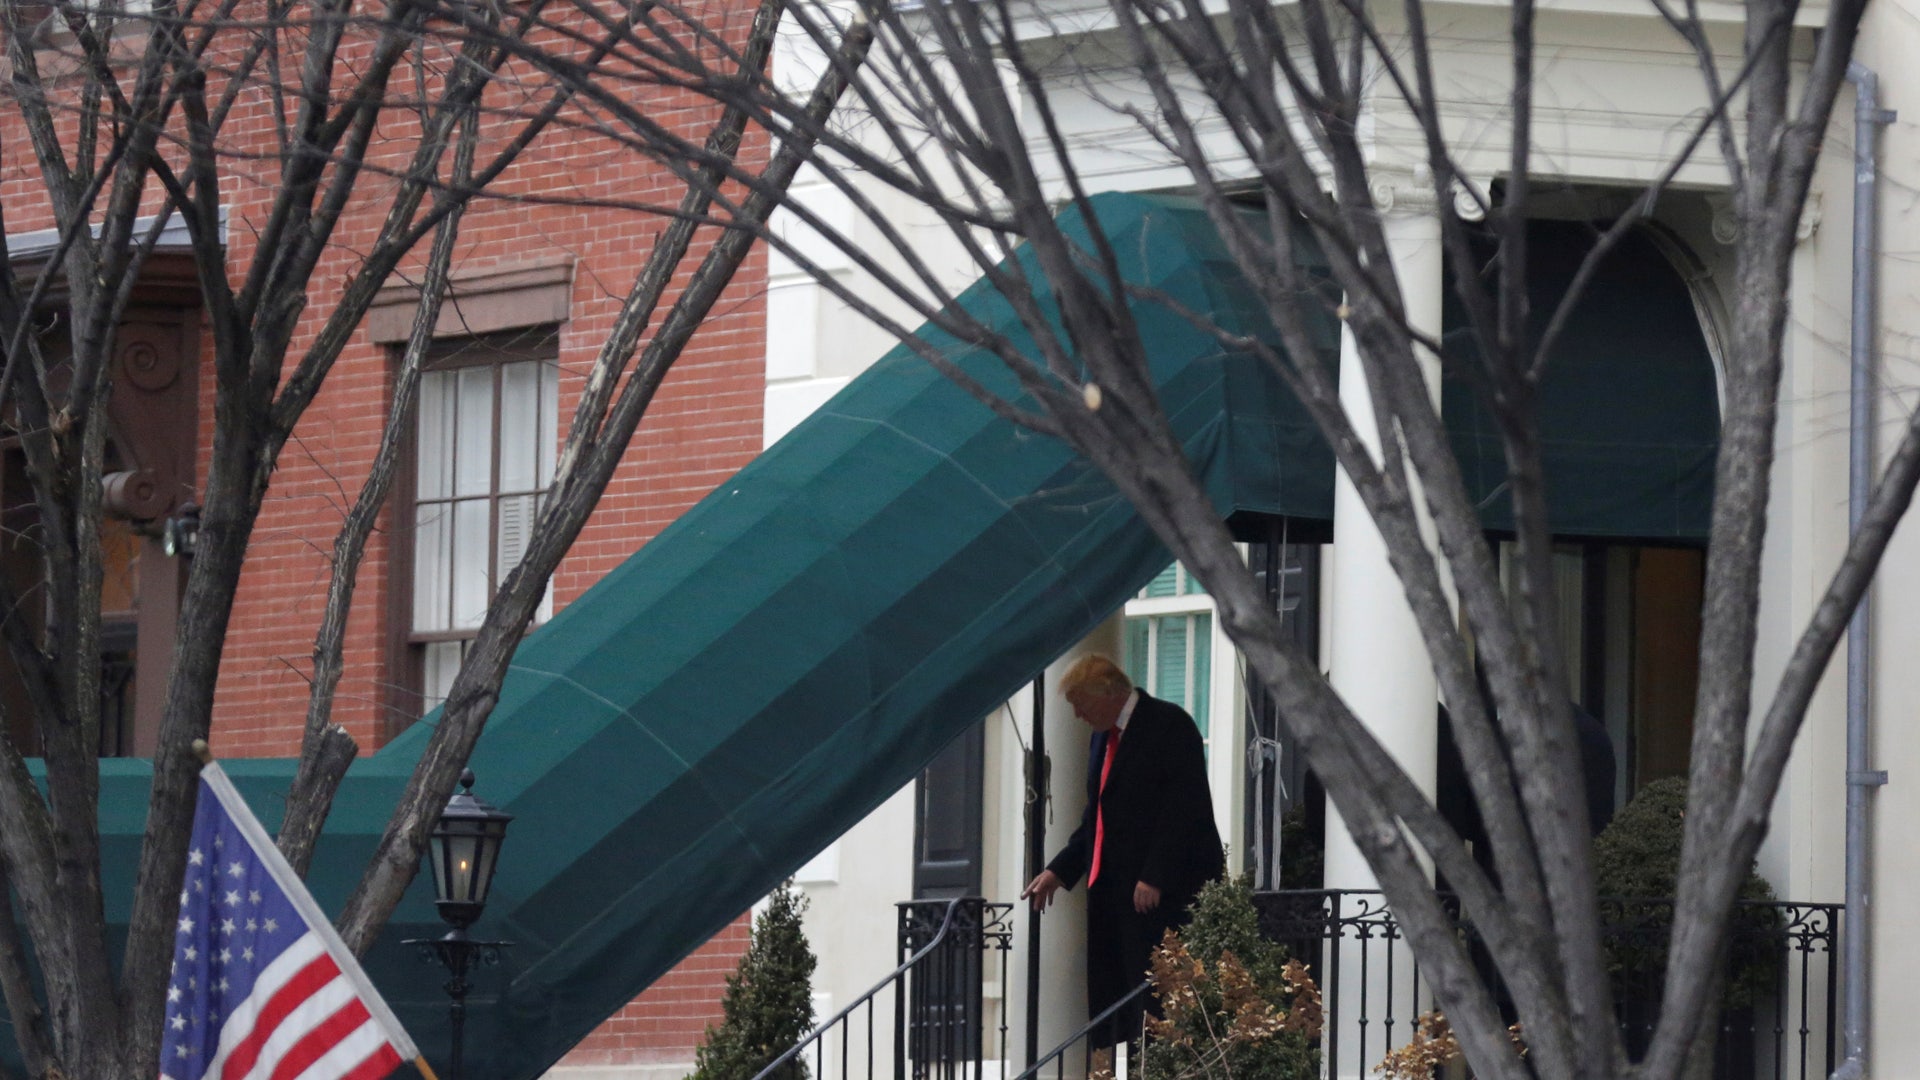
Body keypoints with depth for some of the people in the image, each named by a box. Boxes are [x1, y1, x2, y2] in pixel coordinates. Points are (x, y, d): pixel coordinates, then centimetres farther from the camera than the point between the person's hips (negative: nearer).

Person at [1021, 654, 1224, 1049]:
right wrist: (1059, 871, 20)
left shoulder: (1169, 725, -8)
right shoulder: (1104, 736, 20)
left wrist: (1155, 878, -21)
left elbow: (1183, 807, -16)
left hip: (1166, 890, -9)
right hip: (1112, 890, 9)